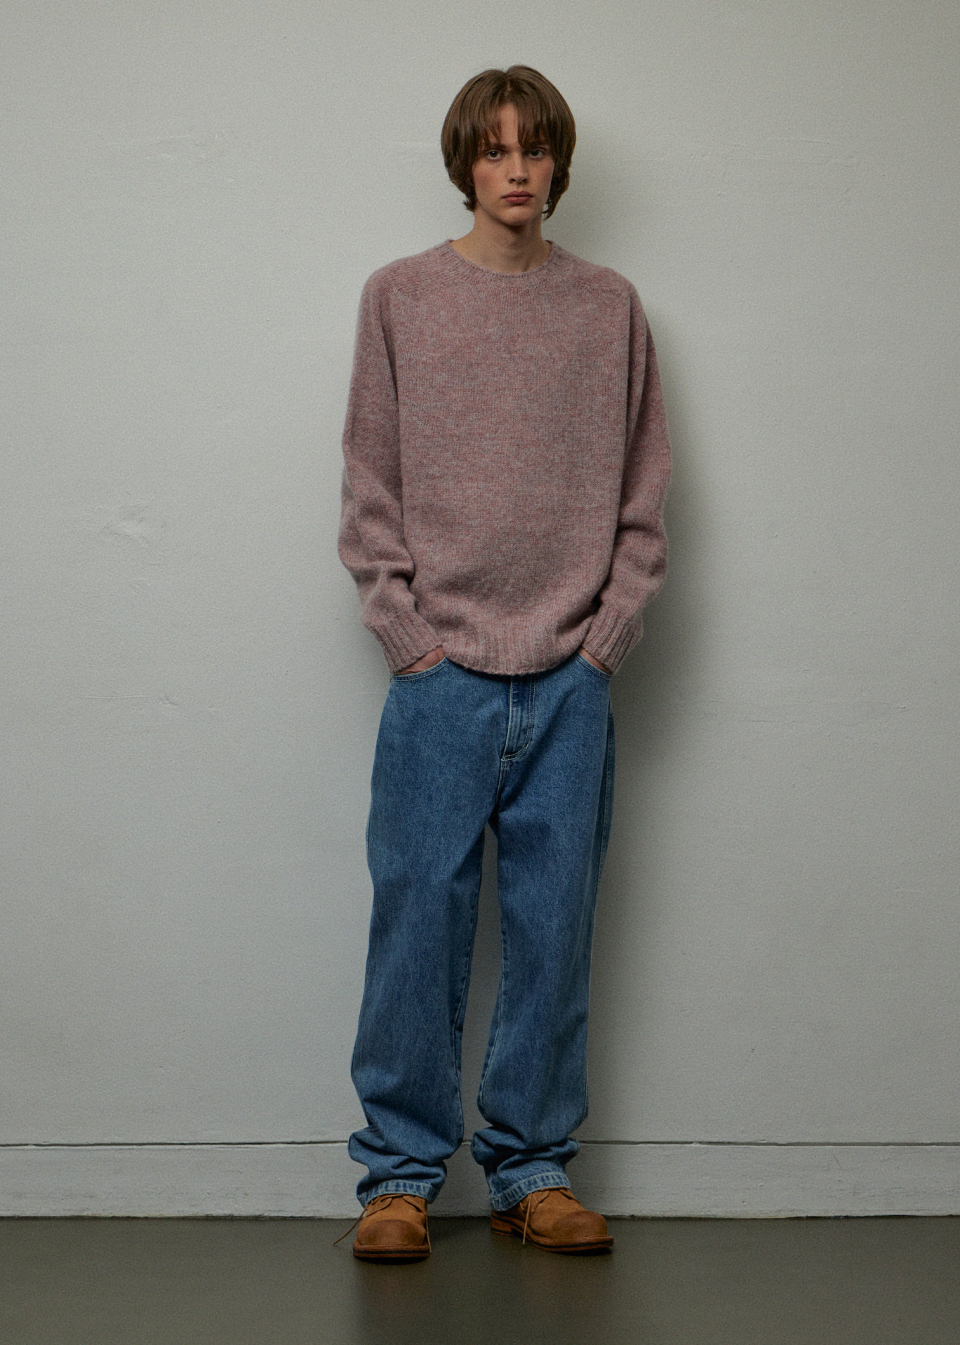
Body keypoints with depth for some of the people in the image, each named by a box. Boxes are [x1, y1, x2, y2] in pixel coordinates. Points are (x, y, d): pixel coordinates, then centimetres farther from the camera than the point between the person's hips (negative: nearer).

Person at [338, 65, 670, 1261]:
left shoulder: (610, 309, 10)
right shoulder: (399, 297, 7)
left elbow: (642, 491, 10)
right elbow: (370, 487, 4)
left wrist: (611, 626, 0)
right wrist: (406, 628, -5)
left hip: (573, 681, 1)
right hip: (441, 676, -1)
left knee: (554, 928, 5)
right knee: (419, 919, -1)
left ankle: (533, 1169, 16)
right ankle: (401, 1172, 10)